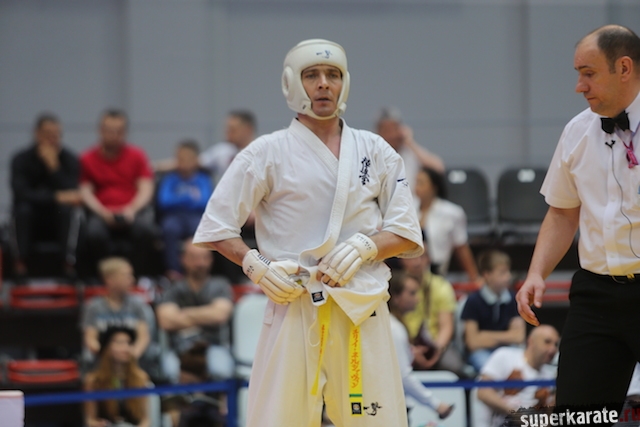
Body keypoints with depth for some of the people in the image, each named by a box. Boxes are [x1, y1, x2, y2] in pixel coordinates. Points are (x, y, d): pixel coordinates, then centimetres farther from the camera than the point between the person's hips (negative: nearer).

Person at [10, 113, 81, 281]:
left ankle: (68, 261, -27)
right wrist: (57, 197, -35)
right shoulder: (21, 160, -9)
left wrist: (54, 166, -28)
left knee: (67, 210, -31)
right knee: (23, 209, -33)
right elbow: (22, 193, -24)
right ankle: (21, 260, -21)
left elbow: (71, 194, -19)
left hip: (58, 222, 1)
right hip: (30, 223, -1)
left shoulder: (70, 160, -6)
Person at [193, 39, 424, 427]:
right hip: (293, 305, -2)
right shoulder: (268, 153, 3)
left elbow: (408, 235, 9)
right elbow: (216, 228, 4)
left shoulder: (376, 152, 10)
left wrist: (365, 246, -10)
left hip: (362, 311, 2)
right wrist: (256, 266, -12)